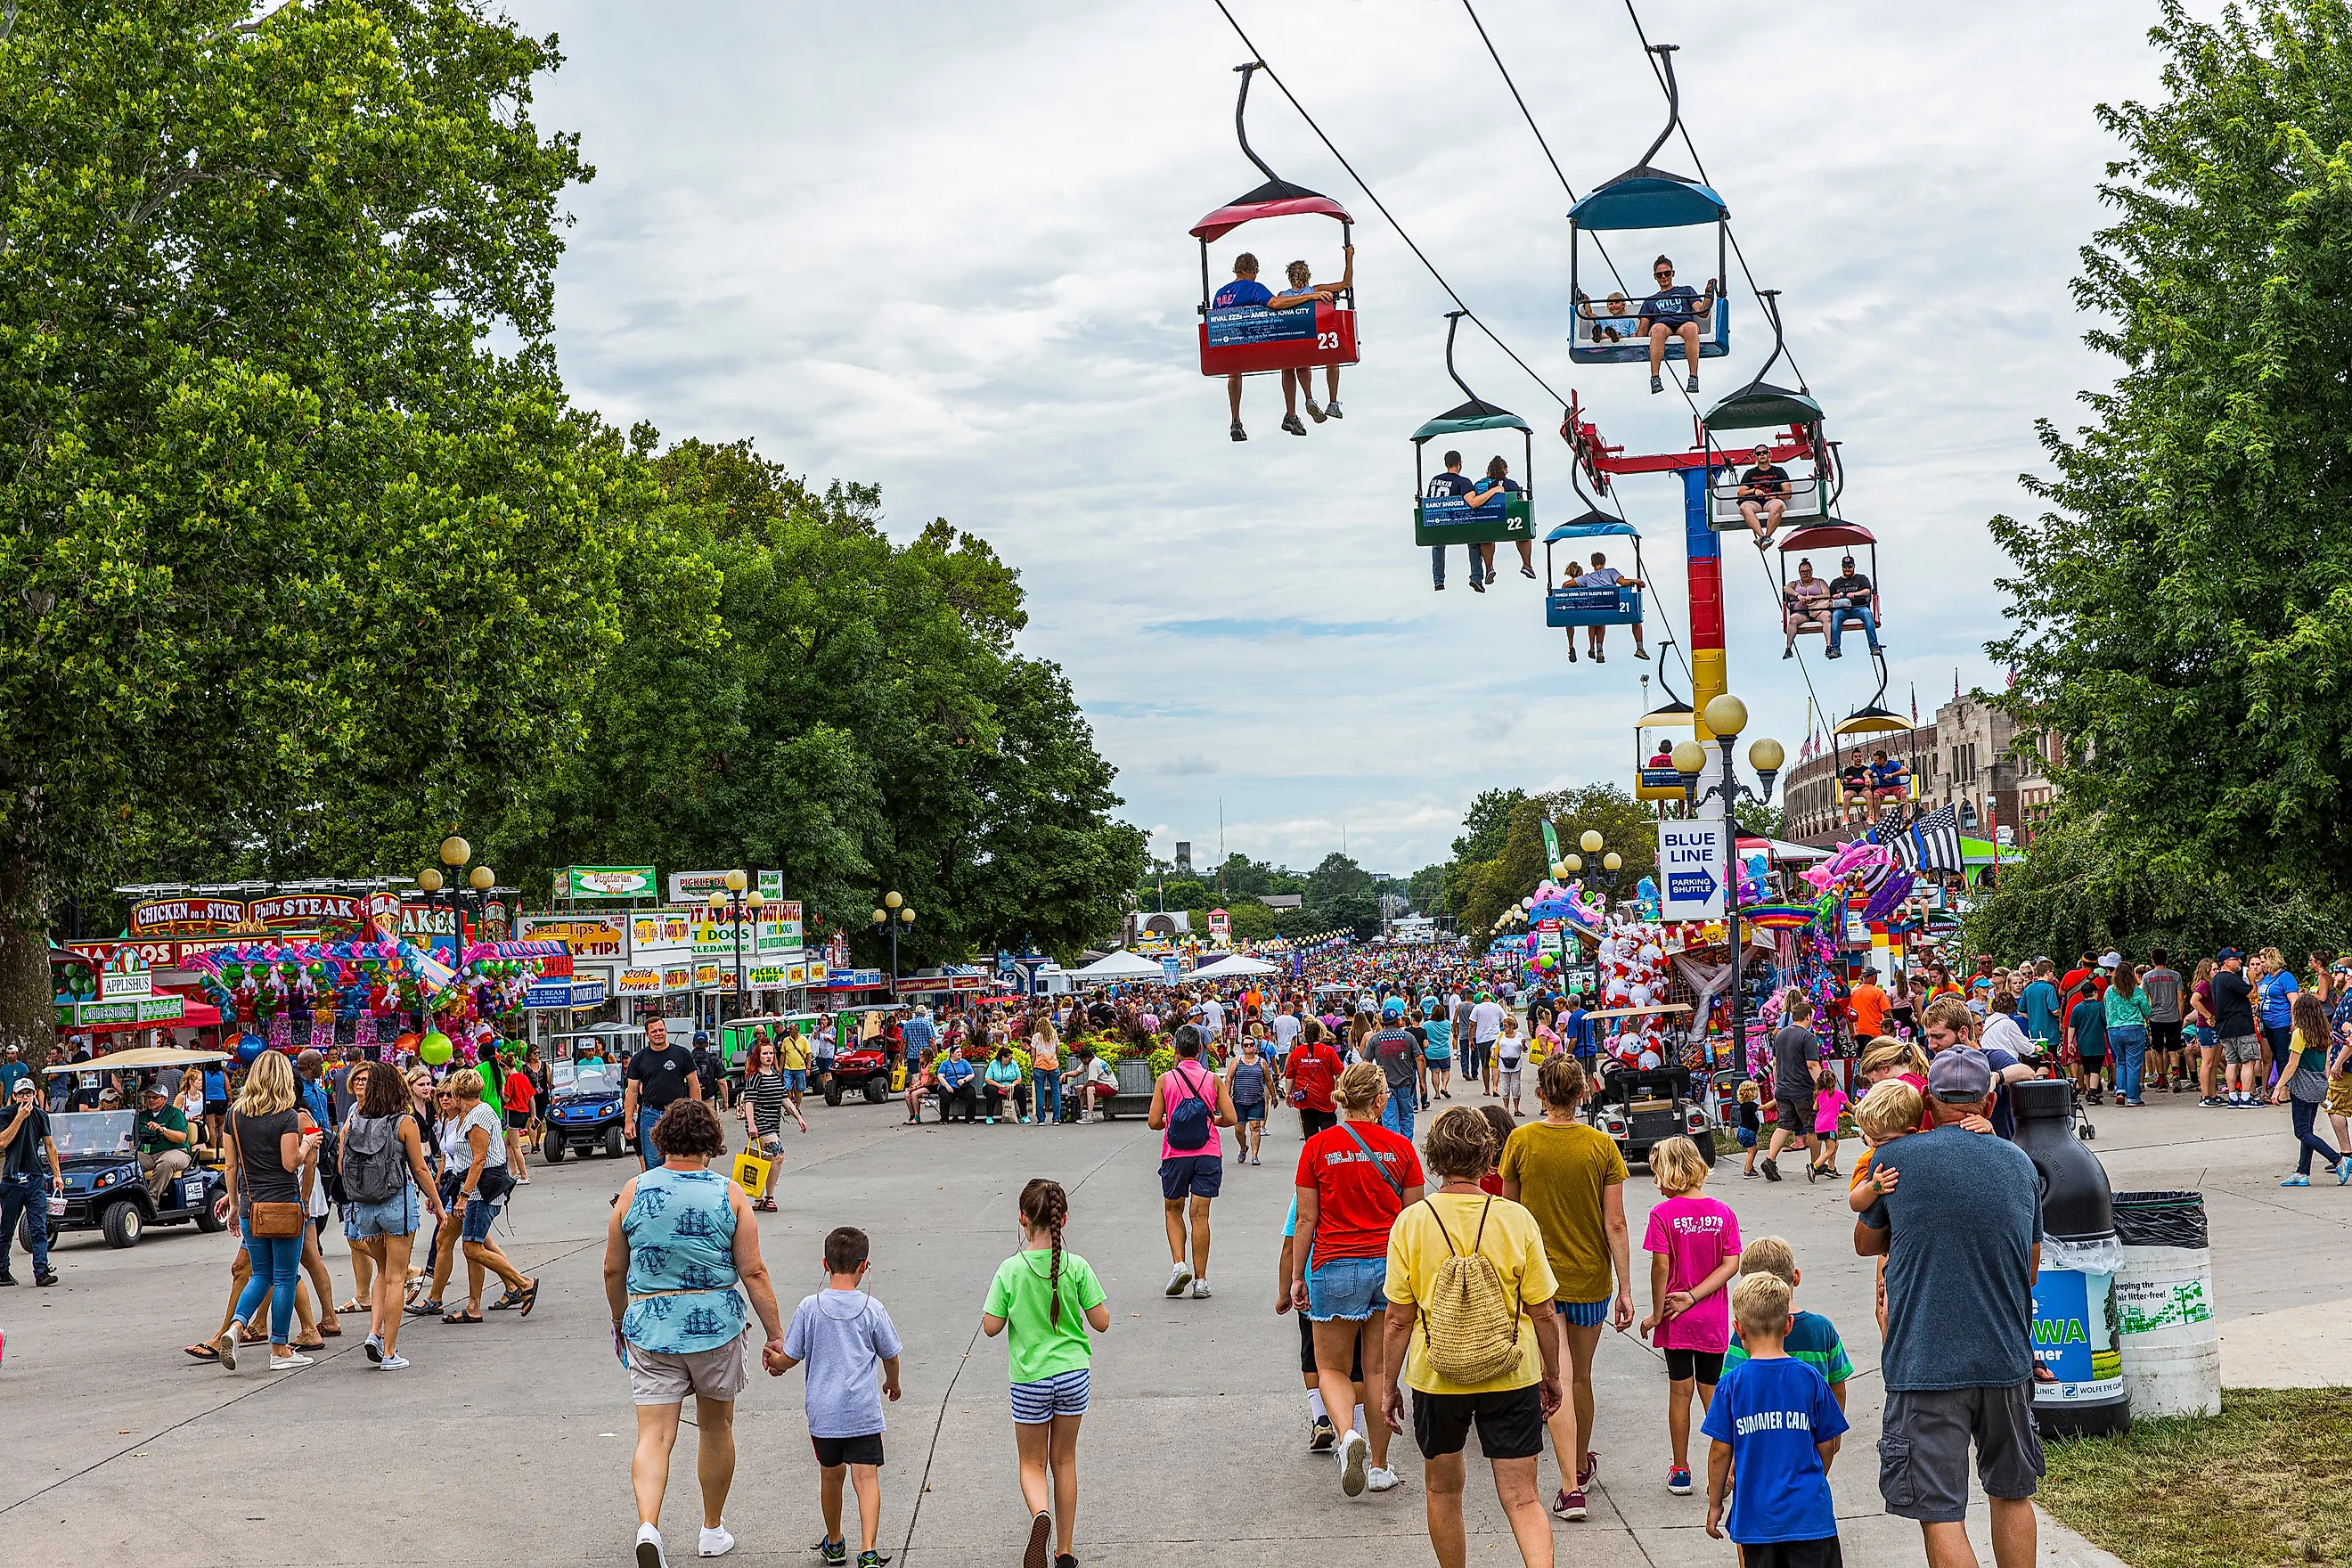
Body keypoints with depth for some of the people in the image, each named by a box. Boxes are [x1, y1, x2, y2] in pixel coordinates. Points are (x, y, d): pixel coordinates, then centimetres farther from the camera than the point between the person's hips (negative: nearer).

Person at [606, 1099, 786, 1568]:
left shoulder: (633, 1192, -3)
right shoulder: (729, 1195, -6)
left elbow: (613, 1271, 4)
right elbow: (753, 1273, -7)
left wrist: (620, 1322, 21)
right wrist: (776, 1335, 0)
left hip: (649, 1329, 0)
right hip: (717, 1326, 0)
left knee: (654, 1435, 0)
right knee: (715, 1426, 18)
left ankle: (647, 1525, -23)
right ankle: (713, 1530, 30)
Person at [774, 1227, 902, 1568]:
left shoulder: (809, 1307, -4)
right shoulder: (872, 1309, -4)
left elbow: (789, 1358, 2)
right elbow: (891, 1356, 9)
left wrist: (773, 1362, 26)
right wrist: (892, 1384, 30)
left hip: (822, 1411, 2)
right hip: (863, 1411, -2)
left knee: (831, 1475, 18)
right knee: (866, 1477, -3)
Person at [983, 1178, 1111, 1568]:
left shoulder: (1011, 1271, -13)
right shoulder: (1077, 1267, -9)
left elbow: (991, 1327, -8)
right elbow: (1101, 1322, -5)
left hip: (1030, 1379, -2)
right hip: (1074, 1374, 2)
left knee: (1032, 1463, 12)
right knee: (1064, 1459, 17)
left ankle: (1041, 1515, -20)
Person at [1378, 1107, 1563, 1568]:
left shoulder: (1411, 1222, -10)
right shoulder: (1516, 1219, -9)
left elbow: (1399, 1318, -6)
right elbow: (1543, 1313, -3)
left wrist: (1390, 1385, 6)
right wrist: (1552, 1375, 12)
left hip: (1436, 1378, 0)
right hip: (1511, 1376, 0)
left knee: (1443, 1491, 20)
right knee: (1522, 1499, 3)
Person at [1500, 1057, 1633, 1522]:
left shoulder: (1521, 1141, -8)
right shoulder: (1602, 1146, -8)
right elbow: (1615, 1224, -8)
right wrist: (1625, 1289, -2)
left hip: (1539, 1273, -1)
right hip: (1590, 1276, 1)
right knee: (1581, 1376, 19)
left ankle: (1570, 1487, -12)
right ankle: (1581, 1464, 37)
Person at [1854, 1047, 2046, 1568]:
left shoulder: (1896, 1158, -3)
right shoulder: (2021, 1164, 6)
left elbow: (1865, 1244, 13)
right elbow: (2031, 1269, 17)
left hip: (1926, 1365, -4)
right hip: (2006, 1359, 4)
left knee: (1940, 1515, -3)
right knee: (2012, 1494, 21)